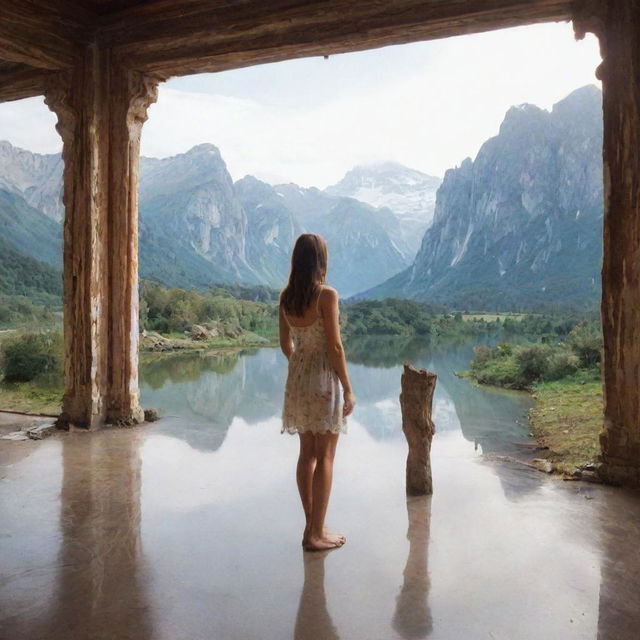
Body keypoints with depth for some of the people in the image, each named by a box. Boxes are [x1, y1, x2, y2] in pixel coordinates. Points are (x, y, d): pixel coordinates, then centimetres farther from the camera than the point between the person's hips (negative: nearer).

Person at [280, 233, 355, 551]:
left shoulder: (286, 296, 5)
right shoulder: (327, 295, -14)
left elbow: (285, 343, 11)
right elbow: (334, 346, -15)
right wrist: (348, 390, -9)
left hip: (296, 378, 7)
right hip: (323, 379, -7)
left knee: (307, 453, 15)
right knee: (324, 457, 3)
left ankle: (312, 525, 25)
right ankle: (316, 533, 9)